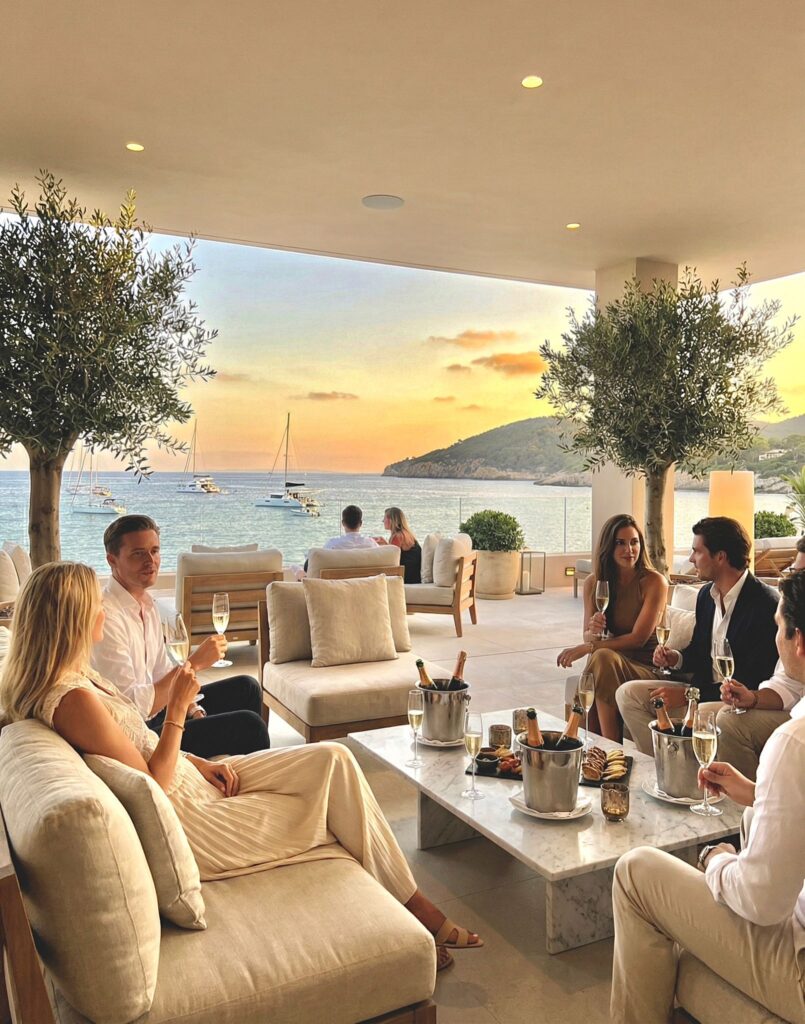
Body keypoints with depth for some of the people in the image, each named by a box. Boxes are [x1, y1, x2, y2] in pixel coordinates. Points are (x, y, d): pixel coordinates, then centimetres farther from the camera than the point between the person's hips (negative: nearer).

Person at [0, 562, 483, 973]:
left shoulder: (72, 676, 5)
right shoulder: (73, 699, -26)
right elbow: (153, 786, -21)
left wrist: (199, 761, 4)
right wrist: (178, 709, -19)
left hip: (192, 781, 9)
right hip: (188, 818, -9)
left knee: (333, 760, -3)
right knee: (337, 814, -3)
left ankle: (410, 903, 3)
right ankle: (416, 911, 18)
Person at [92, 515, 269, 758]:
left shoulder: (148, 604, 5)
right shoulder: (107, 616, -26)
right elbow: (132, 706, -29)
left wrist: (195, 711, -1)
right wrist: (194, 663, -29)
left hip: (152, 708, 10)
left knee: (246, 688, 13)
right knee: (249, 725, -14)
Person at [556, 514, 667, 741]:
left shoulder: (654, 582, -11)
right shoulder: (594, 582, 3)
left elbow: (638, 638, -16)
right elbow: (588, 637, 5)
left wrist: (586, 649, -17)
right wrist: (593, 632, -21)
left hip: (645, 666, -3)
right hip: (614, 658, 3)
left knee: (603, 658, -32)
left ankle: (610, 747, -23)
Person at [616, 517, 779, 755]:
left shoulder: (765, 604, -19)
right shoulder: (706, 594, 7)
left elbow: (753, 684, -21)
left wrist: (688, 695, -20)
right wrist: (677, 658, -4)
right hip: (704, 689, 8)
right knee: (628, 693, -3)